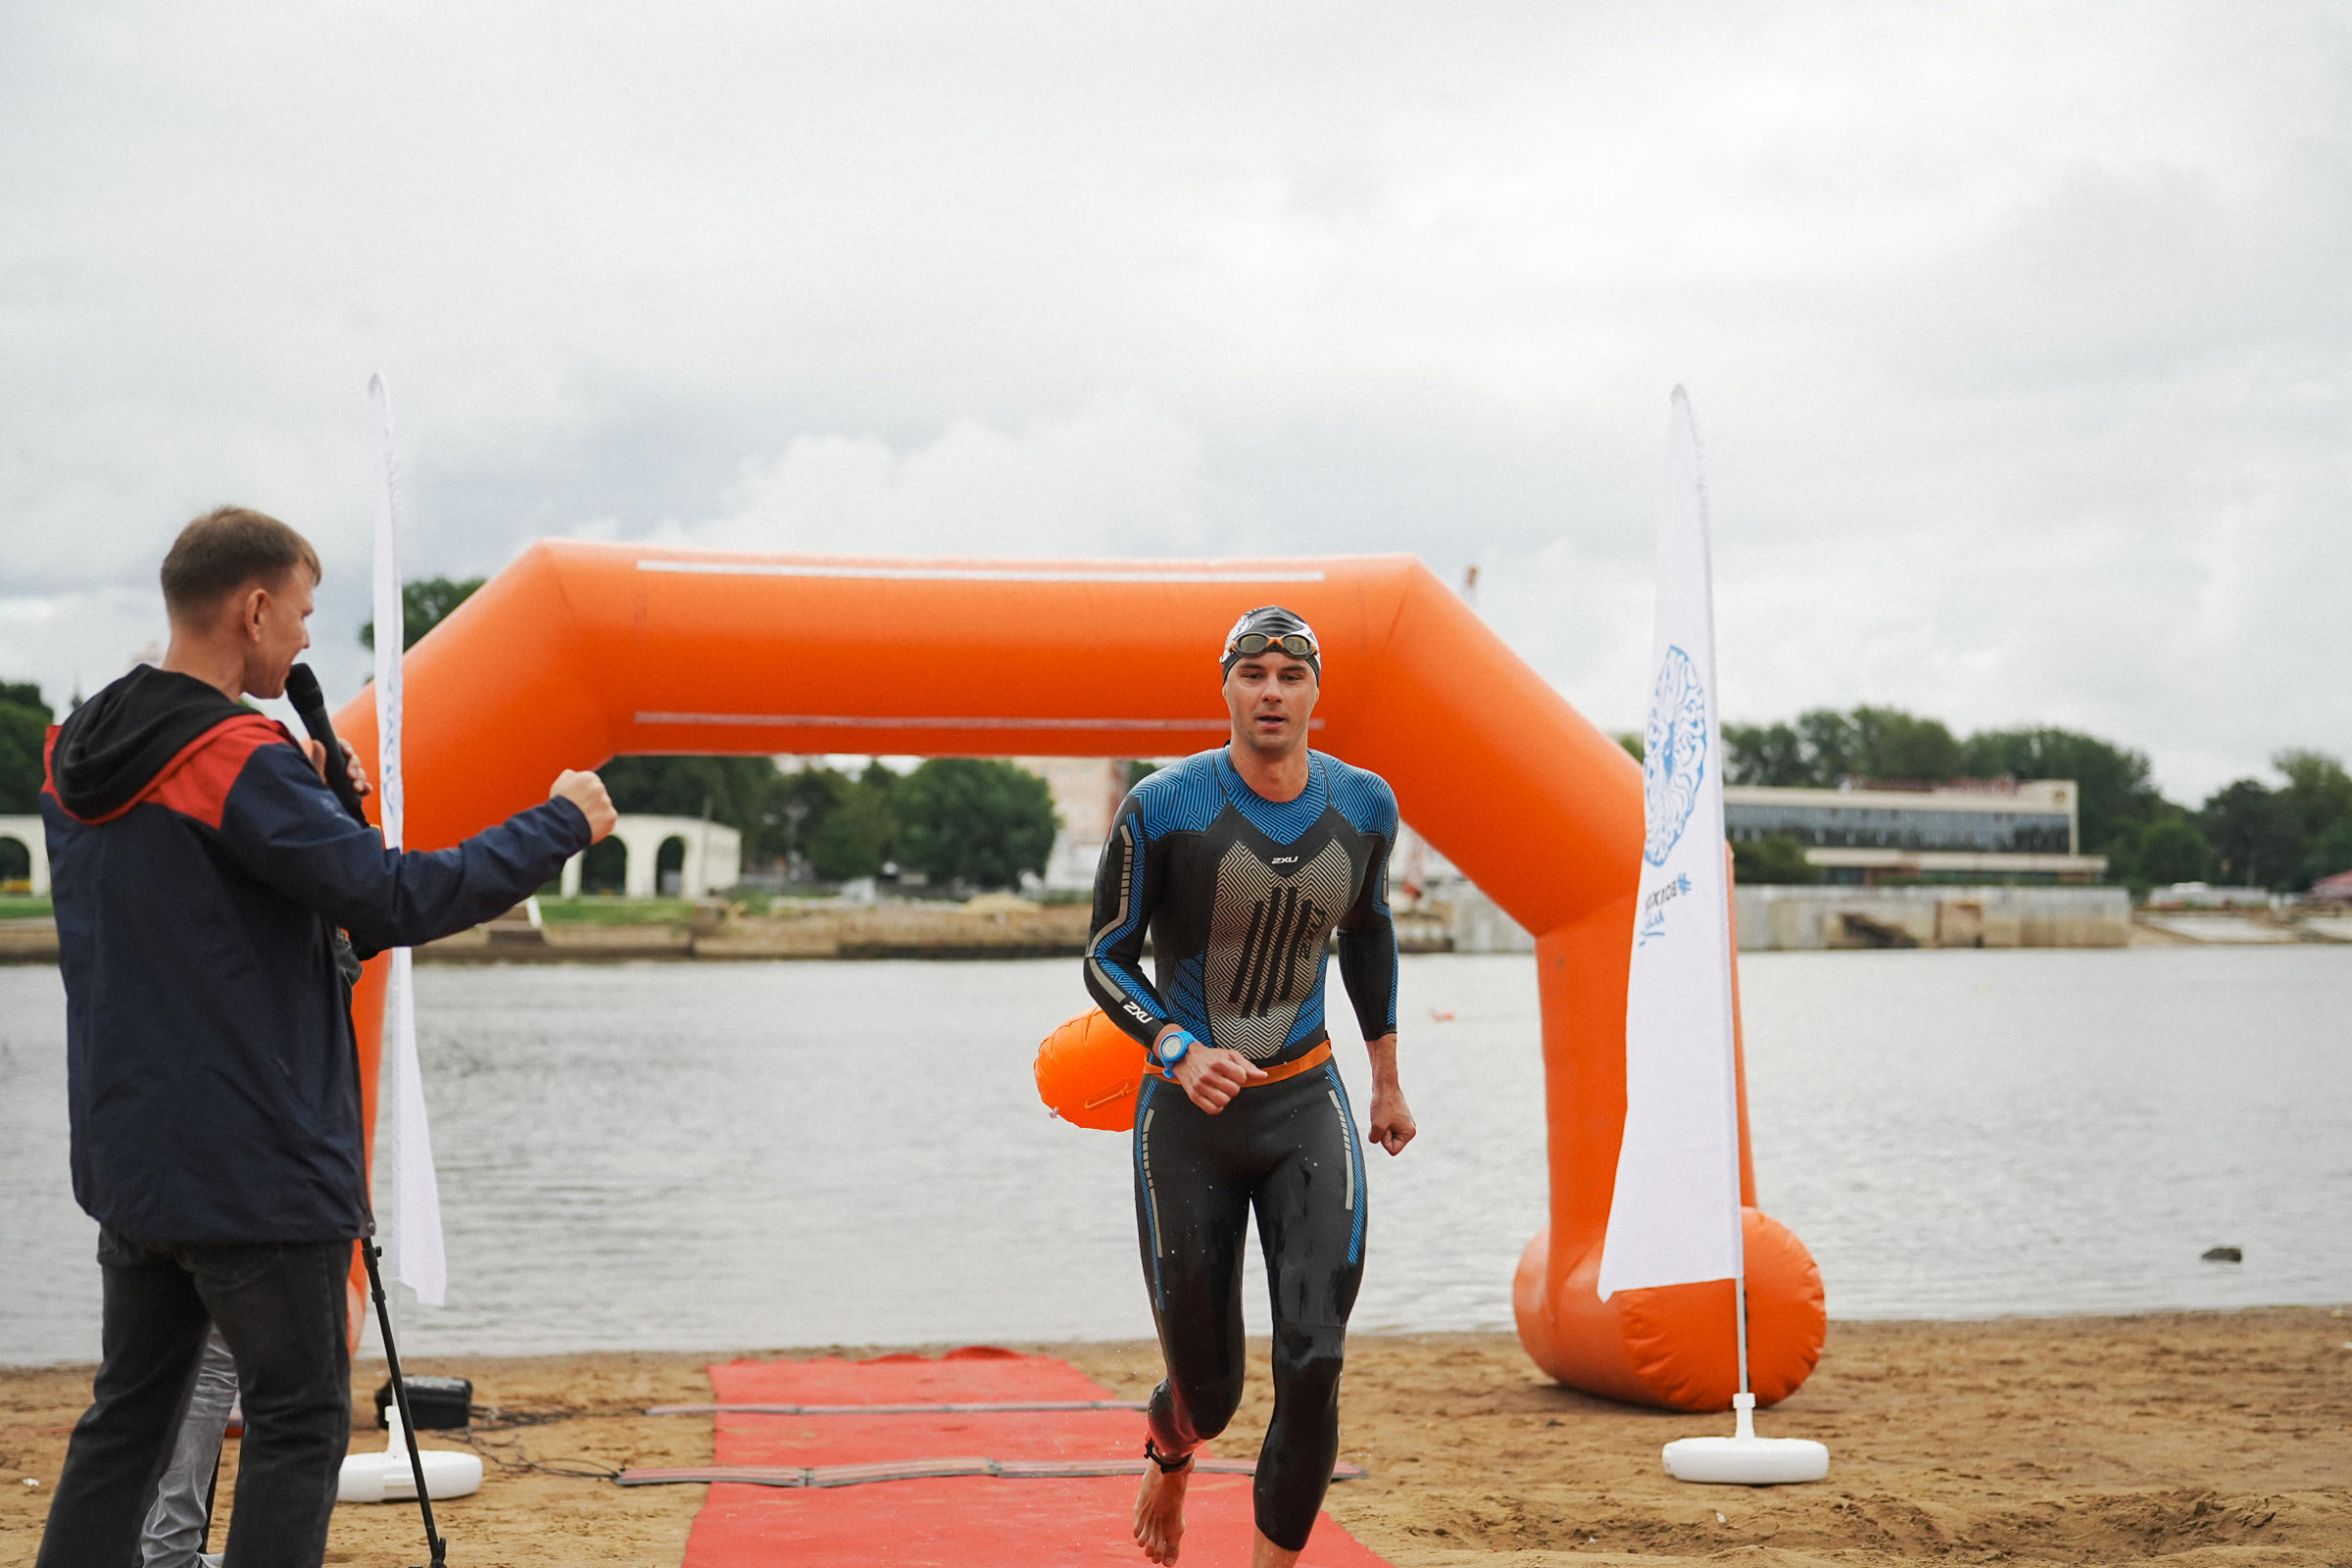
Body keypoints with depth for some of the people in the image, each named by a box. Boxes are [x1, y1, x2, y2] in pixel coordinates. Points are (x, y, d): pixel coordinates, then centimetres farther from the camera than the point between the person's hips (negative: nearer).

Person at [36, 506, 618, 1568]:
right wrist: (561, 823, -12)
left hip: (128, 1156, 8)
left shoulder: (77, 756, 8)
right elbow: (393, 899, -22)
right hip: (254, 1170, -8)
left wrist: (300, 796, 13)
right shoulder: (241, 763, -19)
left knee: (130, 1413, 15)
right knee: (298, 1420, 2)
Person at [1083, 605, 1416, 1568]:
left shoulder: (1362, 807, -1)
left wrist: (1388, 1082, 23)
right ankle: (1170, 1450, 46)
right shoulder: (1163, 809, -13)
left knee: (1314, 1361, -14)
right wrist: (1178, 1050, -23)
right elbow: (1106, 958, -5)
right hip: (1188, 1116, -2)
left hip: (1307, 1104, 2)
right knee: (1208, 1391, 7)